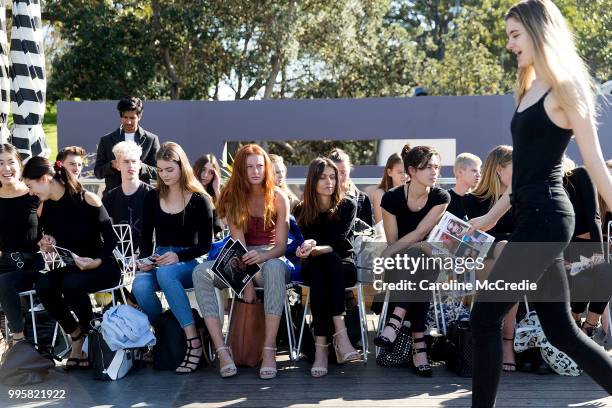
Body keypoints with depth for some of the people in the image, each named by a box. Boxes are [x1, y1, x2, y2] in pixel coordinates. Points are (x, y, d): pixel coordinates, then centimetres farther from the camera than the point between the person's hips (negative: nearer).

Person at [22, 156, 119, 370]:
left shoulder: (86, 199, -13)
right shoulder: (44, 209, 4)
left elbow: (111, 239, -10)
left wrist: (96, 262, -25)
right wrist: (46, 248, -6)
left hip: (101, 267, -5)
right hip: (68, 267, 6)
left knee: (71, 284, -34)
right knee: (42, 285, -25)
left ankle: (91, 335, -10)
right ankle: (76, 335, -8)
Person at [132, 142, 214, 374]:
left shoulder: (199, 200, 1)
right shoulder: (152, 198, 12)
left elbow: (205, 245, -1)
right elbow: (145, 237, 15)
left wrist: (178, 256, -18)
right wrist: (145, 258, -6)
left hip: (189, 262, -3)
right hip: (159, 261, 3)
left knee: (165, 273, -39)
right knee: (139, 286, -32)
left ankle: (193, 342, -38)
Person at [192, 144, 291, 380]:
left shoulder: (278, 198, 0)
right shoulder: (233, 197, 3)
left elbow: (281, 245, -5)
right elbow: (238, 242, -8)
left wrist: (262, 257, -29)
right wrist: (246, 281, -20)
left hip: (270, 260, -2)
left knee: (274, 268, -40)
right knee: (201, 272, -27)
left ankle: (269, 350, -41)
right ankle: (222, 350, -35)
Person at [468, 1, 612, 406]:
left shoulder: (564, 87, -7)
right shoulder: (530, 91, 18)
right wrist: (492, 216, 26)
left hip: (546, 217, -9)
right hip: (533, 218, 9)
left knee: (485, 316, -8)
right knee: (561, 330, 10)